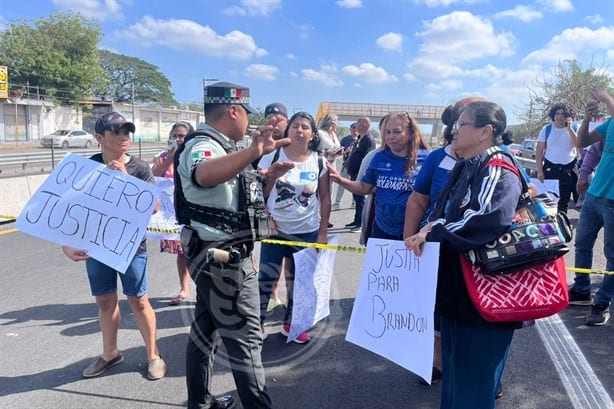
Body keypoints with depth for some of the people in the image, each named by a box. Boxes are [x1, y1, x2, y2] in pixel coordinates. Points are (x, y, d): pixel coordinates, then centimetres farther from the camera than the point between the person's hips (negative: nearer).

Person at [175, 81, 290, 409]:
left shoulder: (213, 145, 12)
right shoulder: (202, 145, -20)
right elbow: (205, 175, -47)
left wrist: (262, 175, 27)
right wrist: (253, 152, -63)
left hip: (217, 255, 11)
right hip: (222, 258, -11)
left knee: (206, 329, 19)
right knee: (245, 336, -1)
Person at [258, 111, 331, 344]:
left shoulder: (319, 163, -1)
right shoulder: (272, 157, -5)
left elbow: (325, 199, 2)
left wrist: (322, 232, -1)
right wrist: (266, 219, -10)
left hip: (307, 232, 2)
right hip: (275, 230, -1)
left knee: (299, 280, 12)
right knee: (265, 278, 1)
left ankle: (291, 324, 30)